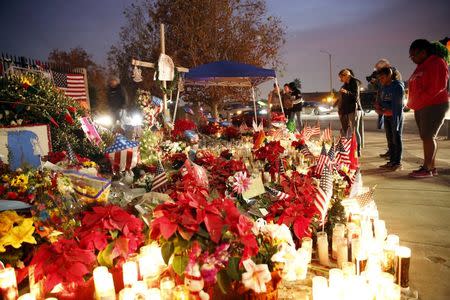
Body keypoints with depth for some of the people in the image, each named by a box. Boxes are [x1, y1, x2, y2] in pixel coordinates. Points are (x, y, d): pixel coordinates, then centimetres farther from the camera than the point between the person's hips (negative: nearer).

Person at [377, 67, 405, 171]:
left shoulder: (398, 86, -12)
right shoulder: (383, 87, 9)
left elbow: (398, 105, -16)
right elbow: (381, 101, 15)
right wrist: (380, 108, -4)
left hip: (396, 115, -7)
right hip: (387, 116, 7)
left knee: (396, 138, -3)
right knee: (390, 139, 10)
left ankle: (398, 162, 2)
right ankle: (392, 161, 17)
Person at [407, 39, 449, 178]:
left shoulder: (437, 63, -7)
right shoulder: (420, 67, 20)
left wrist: (420, 99, -19)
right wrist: (413, 103, 8)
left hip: (434, 105, -9)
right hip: (420, 108, 9)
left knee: (428, 136, -10)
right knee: (427, 137, 8)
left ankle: (427, 168, -7)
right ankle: (432, 167, 13)